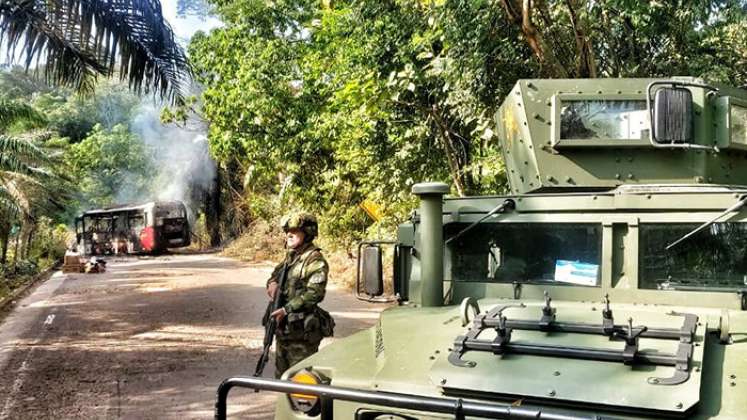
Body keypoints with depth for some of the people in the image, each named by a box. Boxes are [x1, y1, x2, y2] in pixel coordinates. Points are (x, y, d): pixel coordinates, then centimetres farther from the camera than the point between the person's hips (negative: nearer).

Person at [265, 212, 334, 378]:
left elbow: (314, 293, -21)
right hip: (283, 328, 9)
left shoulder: (315, 260, -14)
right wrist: (272, 283, -2)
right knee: (281, 375, 18)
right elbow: (275, 274, 23)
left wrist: (286, 310, -22)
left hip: (302, 332, -9)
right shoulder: (290, 257, 13)